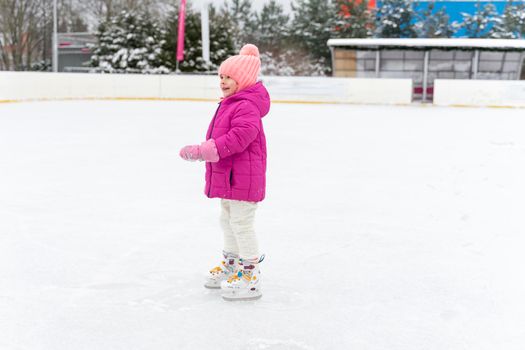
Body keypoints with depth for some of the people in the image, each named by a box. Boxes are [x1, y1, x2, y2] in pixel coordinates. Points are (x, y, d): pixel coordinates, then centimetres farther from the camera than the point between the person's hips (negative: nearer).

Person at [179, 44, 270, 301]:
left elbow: (237, 139, -32)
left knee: (241, 224, -5)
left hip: (243, 178, -11)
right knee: (228, 222, 21)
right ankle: (231, 266, 36)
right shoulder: (230, 104, 14)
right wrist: (202, 151, 16)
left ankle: (250, 277, 5)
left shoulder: (246, 107, -21)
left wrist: (204, 151, -31)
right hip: (228, 176, 11)